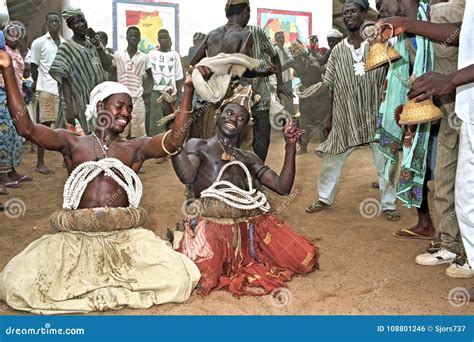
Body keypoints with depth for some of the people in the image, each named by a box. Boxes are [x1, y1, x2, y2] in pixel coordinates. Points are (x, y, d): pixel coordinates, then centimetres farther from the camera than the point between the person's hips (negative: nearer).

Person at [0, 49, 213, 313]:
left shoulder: (136, 148, 11)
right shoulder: (72, 142, 12)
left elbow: (173, 141, -8)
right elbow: (26, 128, -1)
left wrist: (189, 90, -17)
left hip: (126, 236, 1)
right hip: (76, 236, 0)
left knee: (177, 279, -21)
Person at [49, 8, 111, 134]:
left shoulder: (93, 44, 12)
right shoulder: (66, 48, -6)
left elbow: (108, 66, 1)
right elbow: (64, 81, -12)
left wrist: (97, 44, -9)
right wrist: (69, 109, -20)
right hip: (78, 105, -6)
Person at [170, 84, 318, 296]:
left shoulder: (248, 158, 25)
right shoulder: (198, 146, 13)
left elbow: (283, 187, 15)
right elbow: (187, 176, -10)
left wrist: (290, 146, 11)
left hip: (254, 224, 5)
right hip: (213, 225, -5)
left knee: (306, 258, -8)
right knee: (200, 279, -31)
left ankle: (249, 257, 12)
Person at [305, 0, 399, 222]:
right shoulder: (338, 51, 4)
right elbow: (333, 88, 7)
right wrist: (331, 118, 8)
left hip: (376, 115, -2)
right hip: (345, 117, 2)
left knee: (385, 162, 3)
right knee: (332, 160, 10)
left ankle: (388, 205, 18)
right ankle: (324, 199, 27)